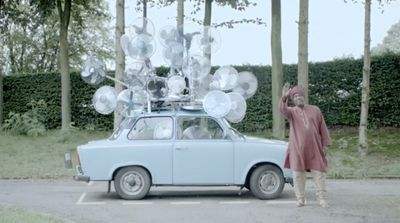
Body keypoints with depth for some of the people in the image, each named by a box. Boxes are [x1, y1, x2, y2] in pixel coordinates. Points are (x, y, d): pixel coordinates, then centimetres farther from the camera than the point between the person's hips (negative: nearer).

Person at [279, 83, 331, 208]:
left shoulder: (315, 110, 9)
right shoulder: (292, 111, 5)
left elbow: (323, 128, 10)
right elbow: (282, 109, -19)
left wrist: (325, 144, 3)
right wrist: (284, 98, -38)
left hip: (315, 149, 1)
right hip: (298, 150, -1)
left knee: (319, 174, 1)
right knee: (298, 175, 3)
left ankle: (322, 199, 8)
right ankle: (300, 199, 13)